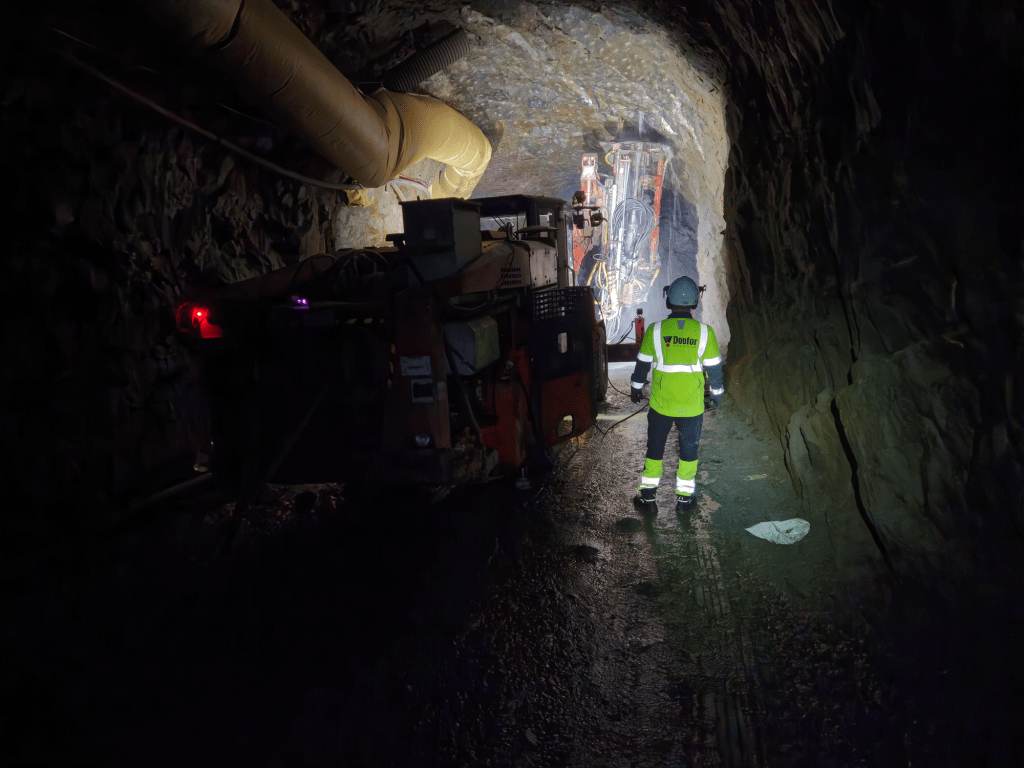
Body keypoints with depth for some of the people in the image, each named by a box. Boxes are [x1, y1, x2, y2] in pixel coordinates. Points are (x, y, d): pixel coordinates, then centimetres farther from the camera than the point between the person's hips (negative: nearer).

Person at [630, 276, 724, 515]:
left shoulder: (655, 331, -10)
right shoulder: (704, 332, -10)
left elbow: (642, 364, 0)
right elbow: (714, 368, -2)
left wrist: (635, 388, 17)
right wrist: (717, 393, 15)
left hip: (660, 405, 0)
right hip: (692, 406, 0)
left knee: (655, 448, 15)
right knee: (689, 449, 17)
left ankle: (648, 498, 19)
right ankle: (684, 498, 24)